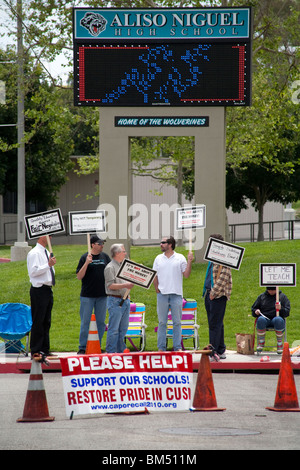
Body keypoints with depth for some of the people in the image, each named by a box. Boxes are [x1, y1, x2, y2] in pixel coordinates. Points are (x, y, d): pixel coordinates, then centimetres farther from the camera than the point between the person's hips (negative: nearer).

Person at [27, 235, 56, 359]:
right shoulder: (34, 253, -10)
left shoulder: (46, 253, 18)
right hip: (39, 290, -9)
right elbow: (33, 271, -20)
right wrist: (48, 265, -20)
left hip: (48, 290, 9)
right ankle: (35, 351, -5)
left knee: (46, 321, 10)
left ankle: (45, 349, 14)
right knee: (38, 321, -8)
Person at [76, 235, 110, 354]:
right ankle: (82, 348, 7)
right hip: (87, 295, -4)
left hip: (102, 295, 4)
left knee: (101, 322, 7)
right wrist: (86, 263, -19)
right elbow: (79, 276, -7)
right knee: (85, 322, 0)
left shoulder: (105, 257, 8)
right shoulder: (85, 258, -3)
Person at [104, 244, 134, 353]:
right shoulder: (110, 267, -10)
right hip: (115, 300, -8)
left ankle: (121, 350, 17)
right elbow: (110, 285, -17)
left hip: (125, 300, 8)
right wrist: (125, 285, -25)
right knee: (114, 329, -8)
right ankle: (111, 351, -5)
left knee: (123, 328, 11)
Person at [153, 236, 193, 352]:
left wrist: (189, 261, -9)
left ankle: (177, 347, 6)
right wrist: (157, 290, 4)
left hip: (176, 294, -2)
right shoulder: (158, 258, 9)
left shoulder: (180, 258, 3)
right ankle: (161, 348, 8)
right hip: (162, 294, 2)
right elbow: (155, 276, 13)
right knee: (162, 322, 4)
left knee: (177, 322, 1)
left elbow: (186, 275, 0)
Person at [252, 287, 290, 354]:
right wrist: (256, 312, -4)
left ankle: (280, 343, -23)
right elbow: (253, 309, 20)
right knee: (260, 320, -36)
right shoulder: (261, 296, 15)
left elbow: (287, 313, 3)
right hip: (264, 317, 1)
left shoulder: (282, 296, 10)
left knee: (278, 320, -38)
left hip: (277, 317, -1)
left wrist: (281, 309, -19)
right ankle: (261, 342, -17)